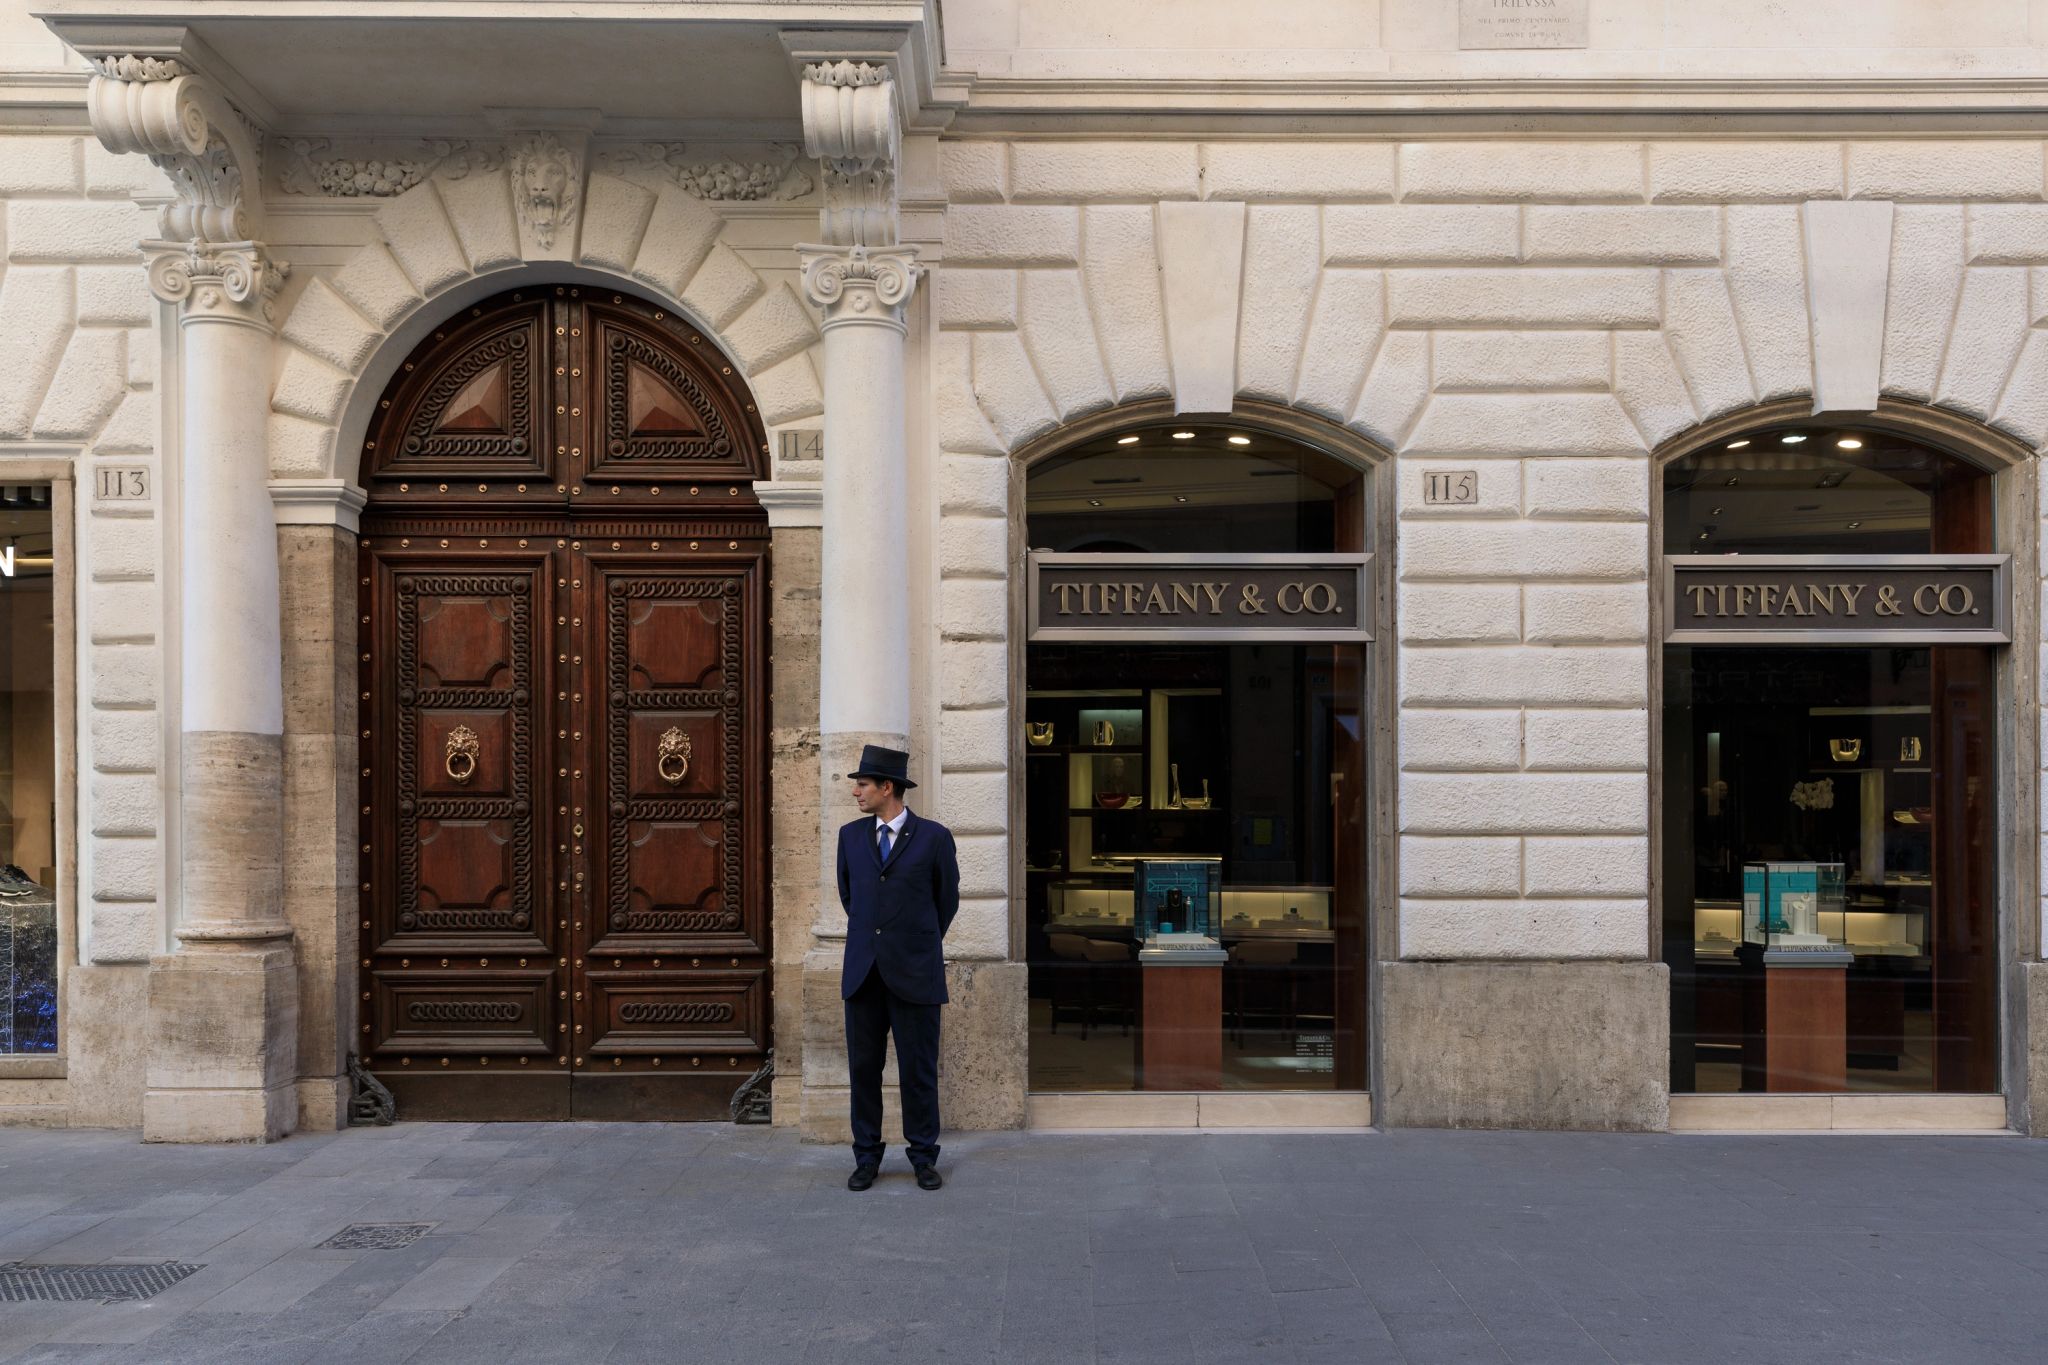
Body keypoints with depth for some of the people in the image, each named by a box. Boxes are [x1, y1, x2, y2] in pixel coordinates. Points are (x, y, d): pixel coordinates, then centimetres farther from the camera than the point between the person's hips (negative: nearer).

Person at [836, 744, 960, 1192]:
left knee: (919, 1071, 2)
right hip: (862, 972, 3)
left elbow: (947, 900, 10)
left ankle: (924, 1158, 15)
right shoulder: (850, 835, 7)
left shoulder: (934, 837, -3)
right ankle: (866, 1158, 17)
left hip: (914, 973, -3)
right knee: (863, 1068, 6)